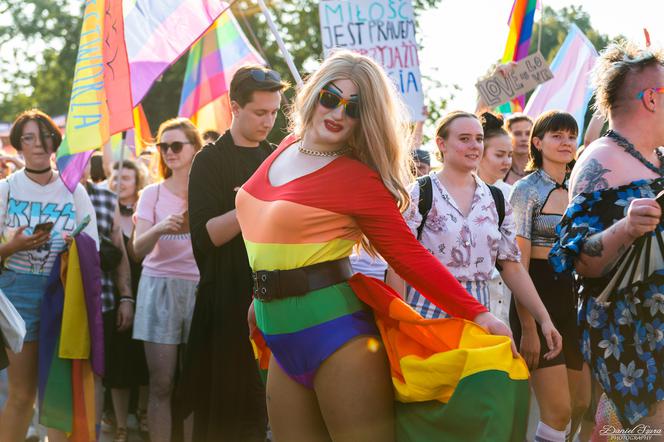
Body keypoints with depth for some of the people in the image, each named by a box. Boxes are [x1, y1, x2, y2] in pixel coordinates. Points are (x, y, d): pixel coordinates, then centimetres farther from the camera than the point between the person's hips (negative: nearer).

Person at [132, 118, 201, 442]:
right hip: (160, 285, 0)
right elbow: (138, 250, -3)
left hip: (200, 287, 0)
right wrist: (160, 228, -22)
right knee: (161, 384, -3)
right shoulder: (153, 193, 7)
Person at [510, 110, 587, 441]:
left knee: (579, 407, 7)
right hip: (538, 296, -6)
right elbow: (518, 264, -10)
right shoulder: (527, 190, -5)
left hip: (574, 299, 6)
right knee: (559, 412, -11)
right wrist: (528, 328, -16)